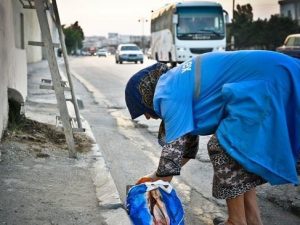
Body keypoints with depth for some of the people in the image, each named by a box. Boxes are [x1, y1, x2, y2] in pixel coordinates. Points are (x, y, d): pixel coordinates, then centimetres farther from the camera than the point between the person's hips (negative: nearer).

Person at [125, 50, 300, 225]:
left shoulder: (169, 94, -10)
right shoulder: (175, 82, 19)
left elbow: (173, 147, -13)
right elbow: (188, 141, 26)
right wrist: (156, 177, 27)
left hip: (267, 83, -10)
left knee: (224, 149, -5)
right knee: (239, 147, 15)